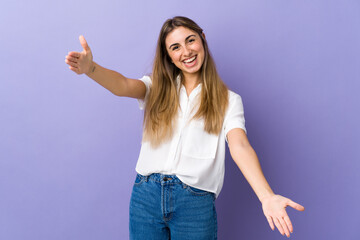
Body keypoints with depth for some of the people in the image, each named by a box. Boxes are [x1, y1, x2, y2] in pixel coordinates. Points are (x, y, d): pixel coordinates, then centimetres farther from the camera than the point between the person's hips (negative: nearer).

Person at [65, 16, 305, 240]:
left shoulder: (228, 100, 2)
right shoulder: (157, 88, 7)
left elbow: (240, 146, -12)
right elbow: (123, 86, -12)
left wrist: (266, 196, -28)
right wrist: (90, 68, -34)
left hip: (196, 202, -1)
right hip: (146, 195, 2)